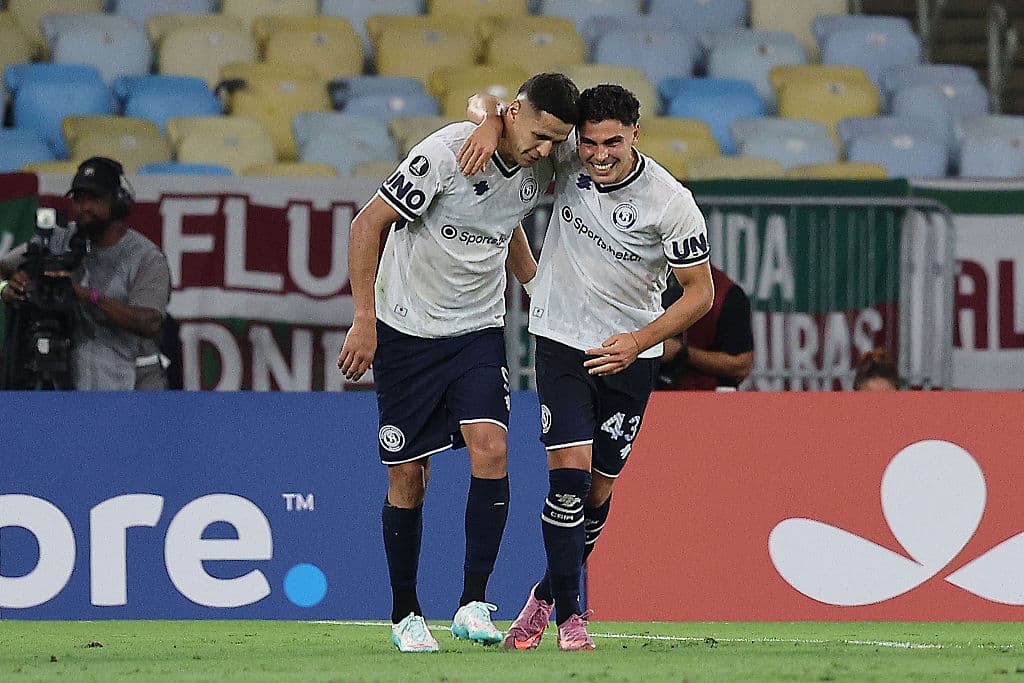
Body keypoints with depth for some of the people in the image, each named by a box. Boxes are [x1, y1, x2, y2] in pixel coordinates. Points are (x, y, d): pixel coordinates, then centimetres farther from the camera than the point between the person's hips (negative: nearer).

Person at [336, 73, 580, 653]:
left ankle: (474, 605, -15)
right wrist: (365, 320, -17)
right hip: (406, 330, -4)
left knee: (491, 449, -18)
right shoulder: (448, 153, -21)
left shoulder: (538, 174, -2)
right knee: (409, 477, 1)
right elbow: (369, 224, -15)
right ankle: (406, 615, 16)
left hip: (479, 331, 4)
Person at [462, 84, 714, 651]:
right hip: (562, 342, 0)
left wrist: (639, 341, -22)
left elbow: (700, 292, -9)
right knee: (569, 473, -16)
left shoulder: (671, 203, -17)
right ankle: (569, 612, -10)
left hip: (629, 353, 0)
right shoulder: (567, 157, -11)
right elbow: (486, 103, -2)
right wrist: (490, 121, -26)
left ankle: (548, 595, 28)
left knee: (597, 491, 7)